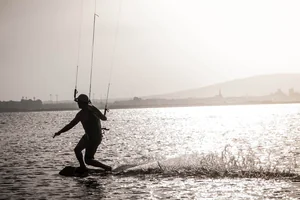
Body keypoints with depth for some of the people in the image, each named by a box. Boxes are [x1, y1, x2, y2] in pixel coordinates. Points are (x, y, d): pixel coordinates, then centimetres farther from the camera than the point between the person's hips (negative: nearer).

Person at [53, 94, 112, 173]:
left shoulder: (81, 114, -22)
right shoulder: (93, 108, 0)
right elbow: (104, 118, 6)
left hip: (93, 138, -9)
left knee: (88, 160, -6)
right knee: (77, 149, 17)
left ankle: (107, 168, -2)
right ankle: (83, 167, 31)